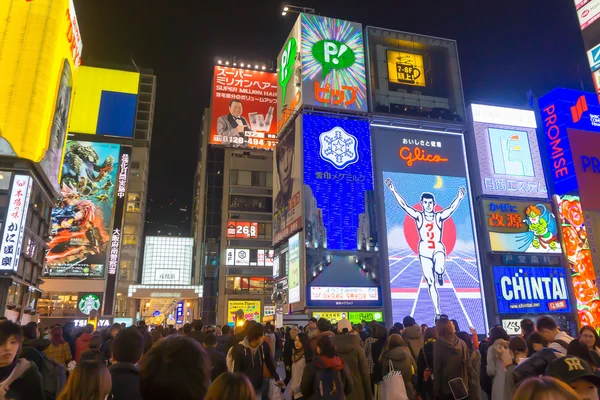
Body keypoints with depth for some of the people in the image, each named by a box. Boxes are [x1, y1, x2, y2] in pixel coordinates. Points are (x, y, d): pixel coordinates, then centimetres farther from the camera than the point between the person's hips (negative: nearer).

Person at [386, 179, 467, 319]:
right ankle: (438, 312, 14)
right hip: (424, 251, 1)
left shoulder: (439, 217, 2)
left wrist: (459, 197, -29)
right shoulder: (419, 216, 2)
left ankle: (440, 275, 7)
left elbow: (452, 208, -12)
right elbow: (404, 205, -7)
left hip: (438, 249, -1)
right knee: (430, 283, 2)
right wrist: (393, 191, -16)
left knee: (439, 269, -33)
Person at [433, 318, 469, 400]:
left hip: (445, 388, -4)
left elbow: (437, 369, -10)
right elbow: (467, 366, 3)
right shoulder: (462, 343, 0)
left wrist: (436, 391, -4)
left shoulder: (438, 344, -11)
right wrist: (466, 386, 12)